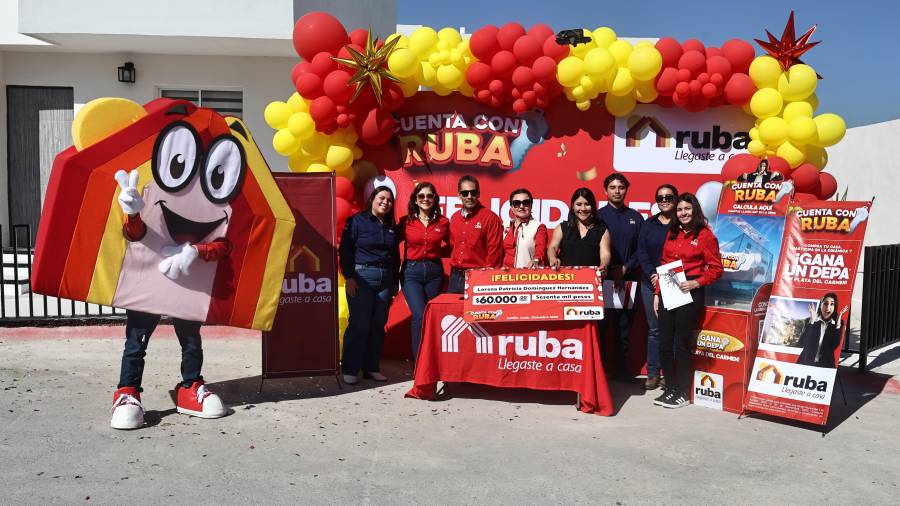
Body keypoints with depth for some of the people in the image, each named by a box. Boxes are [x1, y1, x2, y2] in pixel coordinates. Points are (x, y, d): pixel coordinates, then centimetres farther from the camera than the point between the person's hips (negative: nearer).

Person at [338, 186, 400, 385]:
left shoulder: (391, 226, 14)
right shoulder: (357, 221, -1)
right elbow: (345, 250, -5)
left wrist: (394, 282, 16)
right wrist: (349, 277, -11)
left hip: (385, 279, 5)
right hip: (362, 277, -5)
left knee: (378, 325, 6)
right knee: (359, 325, -6)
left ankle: (372, 368, 16)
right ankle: (349, 370, 2)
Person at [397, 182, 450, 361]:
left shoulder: (443, 222, 6)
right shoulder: (406, 222, 1)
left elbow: (447, 248, 16)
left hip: (434, 272, 2)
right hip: (411, 272, -2)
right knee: (420, 316, -15)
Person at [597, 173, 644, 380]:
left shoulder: (635, 217, 11)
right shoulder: (598, 216, 2)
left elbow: (640, 249, 7)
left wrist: (625, 269, -7)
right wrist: (610, 270, -13)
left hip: (628, 280, 3)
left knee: (624, 327, 8)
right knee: (600, 326, -1)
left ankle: (622, 370, 17)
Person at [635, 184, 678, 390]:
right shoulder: (648, 224, 11)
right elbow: (641, 252, 5)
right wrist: (653, 275, -8)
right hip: (650, 283, 3)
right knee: (654, 329, 6)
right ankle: (652, 373, 11)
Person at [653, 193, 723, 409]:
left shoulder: (705, 235, -5)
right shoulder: (672, 233, 13)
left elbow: (716, 268, -5)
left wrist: (696, 283, -16)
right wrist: (657, 293, 10)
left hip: (689, 293, -6)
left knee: (681, 344, 0)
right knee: (664, 343, 7)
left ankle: (683, 394, 13)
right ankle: (669, 389, 21)